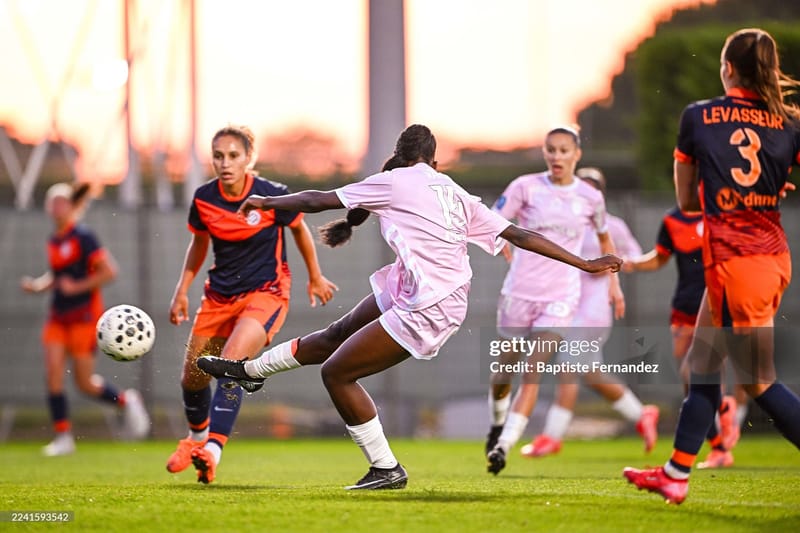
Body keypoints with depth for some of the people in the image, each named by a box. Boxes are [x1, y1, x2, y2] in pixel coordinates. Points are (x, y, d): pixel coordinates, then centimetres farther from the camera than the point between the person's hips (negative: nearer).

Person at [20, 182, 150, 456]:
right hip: (58, 317, 7)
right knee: (53, 374, -8)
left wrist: (76, 287, -18)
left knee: (85, 383, -4)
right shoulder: (53, 240, 10)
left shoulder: (83, 236, -11)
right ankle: (63, 437, -3)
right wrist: (38, 285, 5)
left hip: (84, 316, -7)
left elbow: (109, 272, -14)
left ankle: (125, 401, 23)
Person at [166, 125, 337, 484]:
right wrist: (182, 290, 8)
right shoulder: (203, 199, -7)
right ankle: (197, 437, 39)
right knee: (192, 375, 7)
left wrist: (315, 278, 13)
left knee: (230, 361, -28)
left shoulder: (272, 196, -17)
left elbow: (299, 230, 3)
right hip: (220, 294, 5)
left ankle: (212, 452, -30)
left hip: (266, 292, -5)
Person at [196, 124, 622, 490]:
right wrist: (585, 264, 10)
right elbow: (518, 234, 8)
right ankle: (250, 370, 39)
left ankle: (386, 469, 6)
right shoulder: (455, 193, 13)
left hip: (427, 311, -9)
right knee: (339, 334, 22)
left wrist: (268, 202, 19)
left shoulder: (394, 182, -4)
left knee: (336, 372, -1)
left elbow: (317, 201, 2)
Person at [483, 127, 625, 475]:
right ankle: (497, 424, 41)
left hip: (560, 296, -1)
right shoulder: (527, 187, -2)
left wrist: (614, 283, 19)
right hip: (519, 290, 1)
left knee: (532, 371, -16)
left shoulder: (590, 198, 3)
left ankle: (503, 447, -17)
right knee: (504, 371, 11)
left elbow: (604, 238, 20)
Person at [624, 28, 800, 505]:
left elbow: (686, 199, 8)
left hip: (733, 259, -5)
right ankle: (675, 475, 25)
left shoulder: (697, 117, -2)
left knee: (760, 382, 3)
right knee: (702, 363, 17)